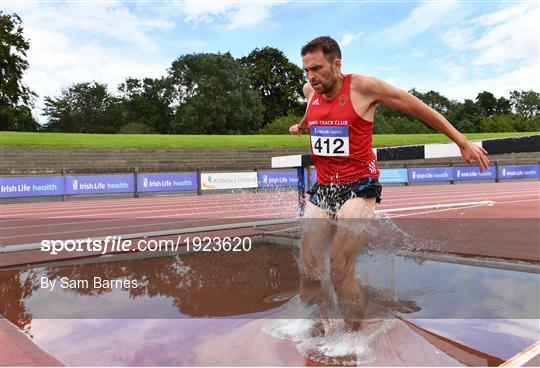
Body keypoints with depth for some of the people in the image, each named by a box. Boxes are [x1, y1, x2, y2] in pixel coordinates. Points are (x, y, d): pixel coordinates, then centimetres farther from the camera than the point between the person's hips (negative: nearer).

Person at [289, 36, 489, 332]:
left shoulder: (363, 86, -9)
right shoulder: (310, 91, 6)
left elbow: (418, 108, 0)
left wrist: (463, 142, 4)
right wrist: (301, 126, 49)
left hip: (358, 188, -5)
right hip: (321, 189, 5)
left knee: (340, 274, -13)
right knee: (308, 274, -1)